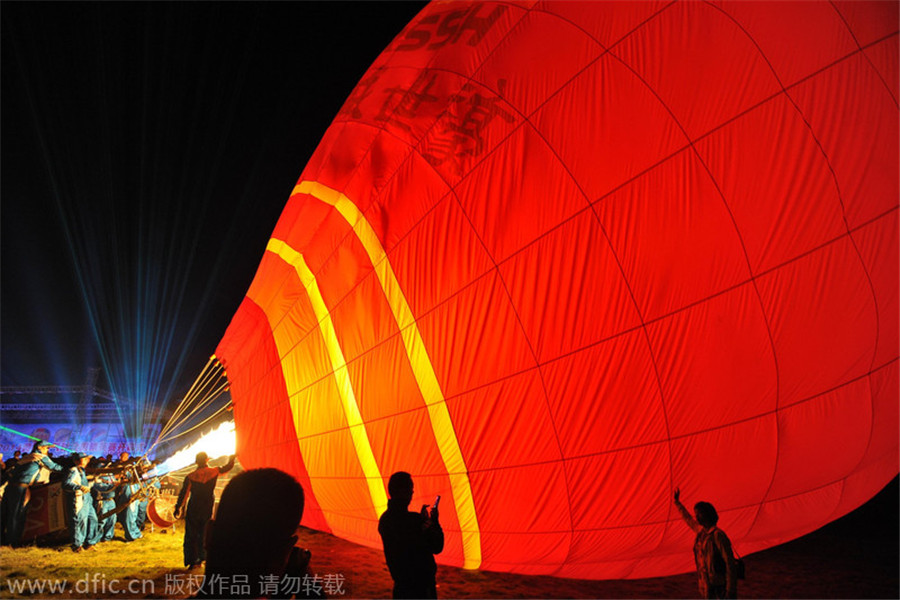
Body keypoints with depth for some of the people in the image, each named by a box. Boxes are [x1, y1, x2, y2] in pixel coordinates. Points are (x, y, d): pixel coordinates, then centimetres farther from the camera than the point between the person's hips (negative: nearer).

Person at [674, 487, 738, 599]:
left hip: (718, 585, -8)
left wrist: (730, 591, -17)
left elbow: (730, 562, -17)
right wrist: (677, 502, 34)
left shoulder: (717, 536, -16)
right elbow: (689, 520, 27)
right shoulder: (701, 532, 7)